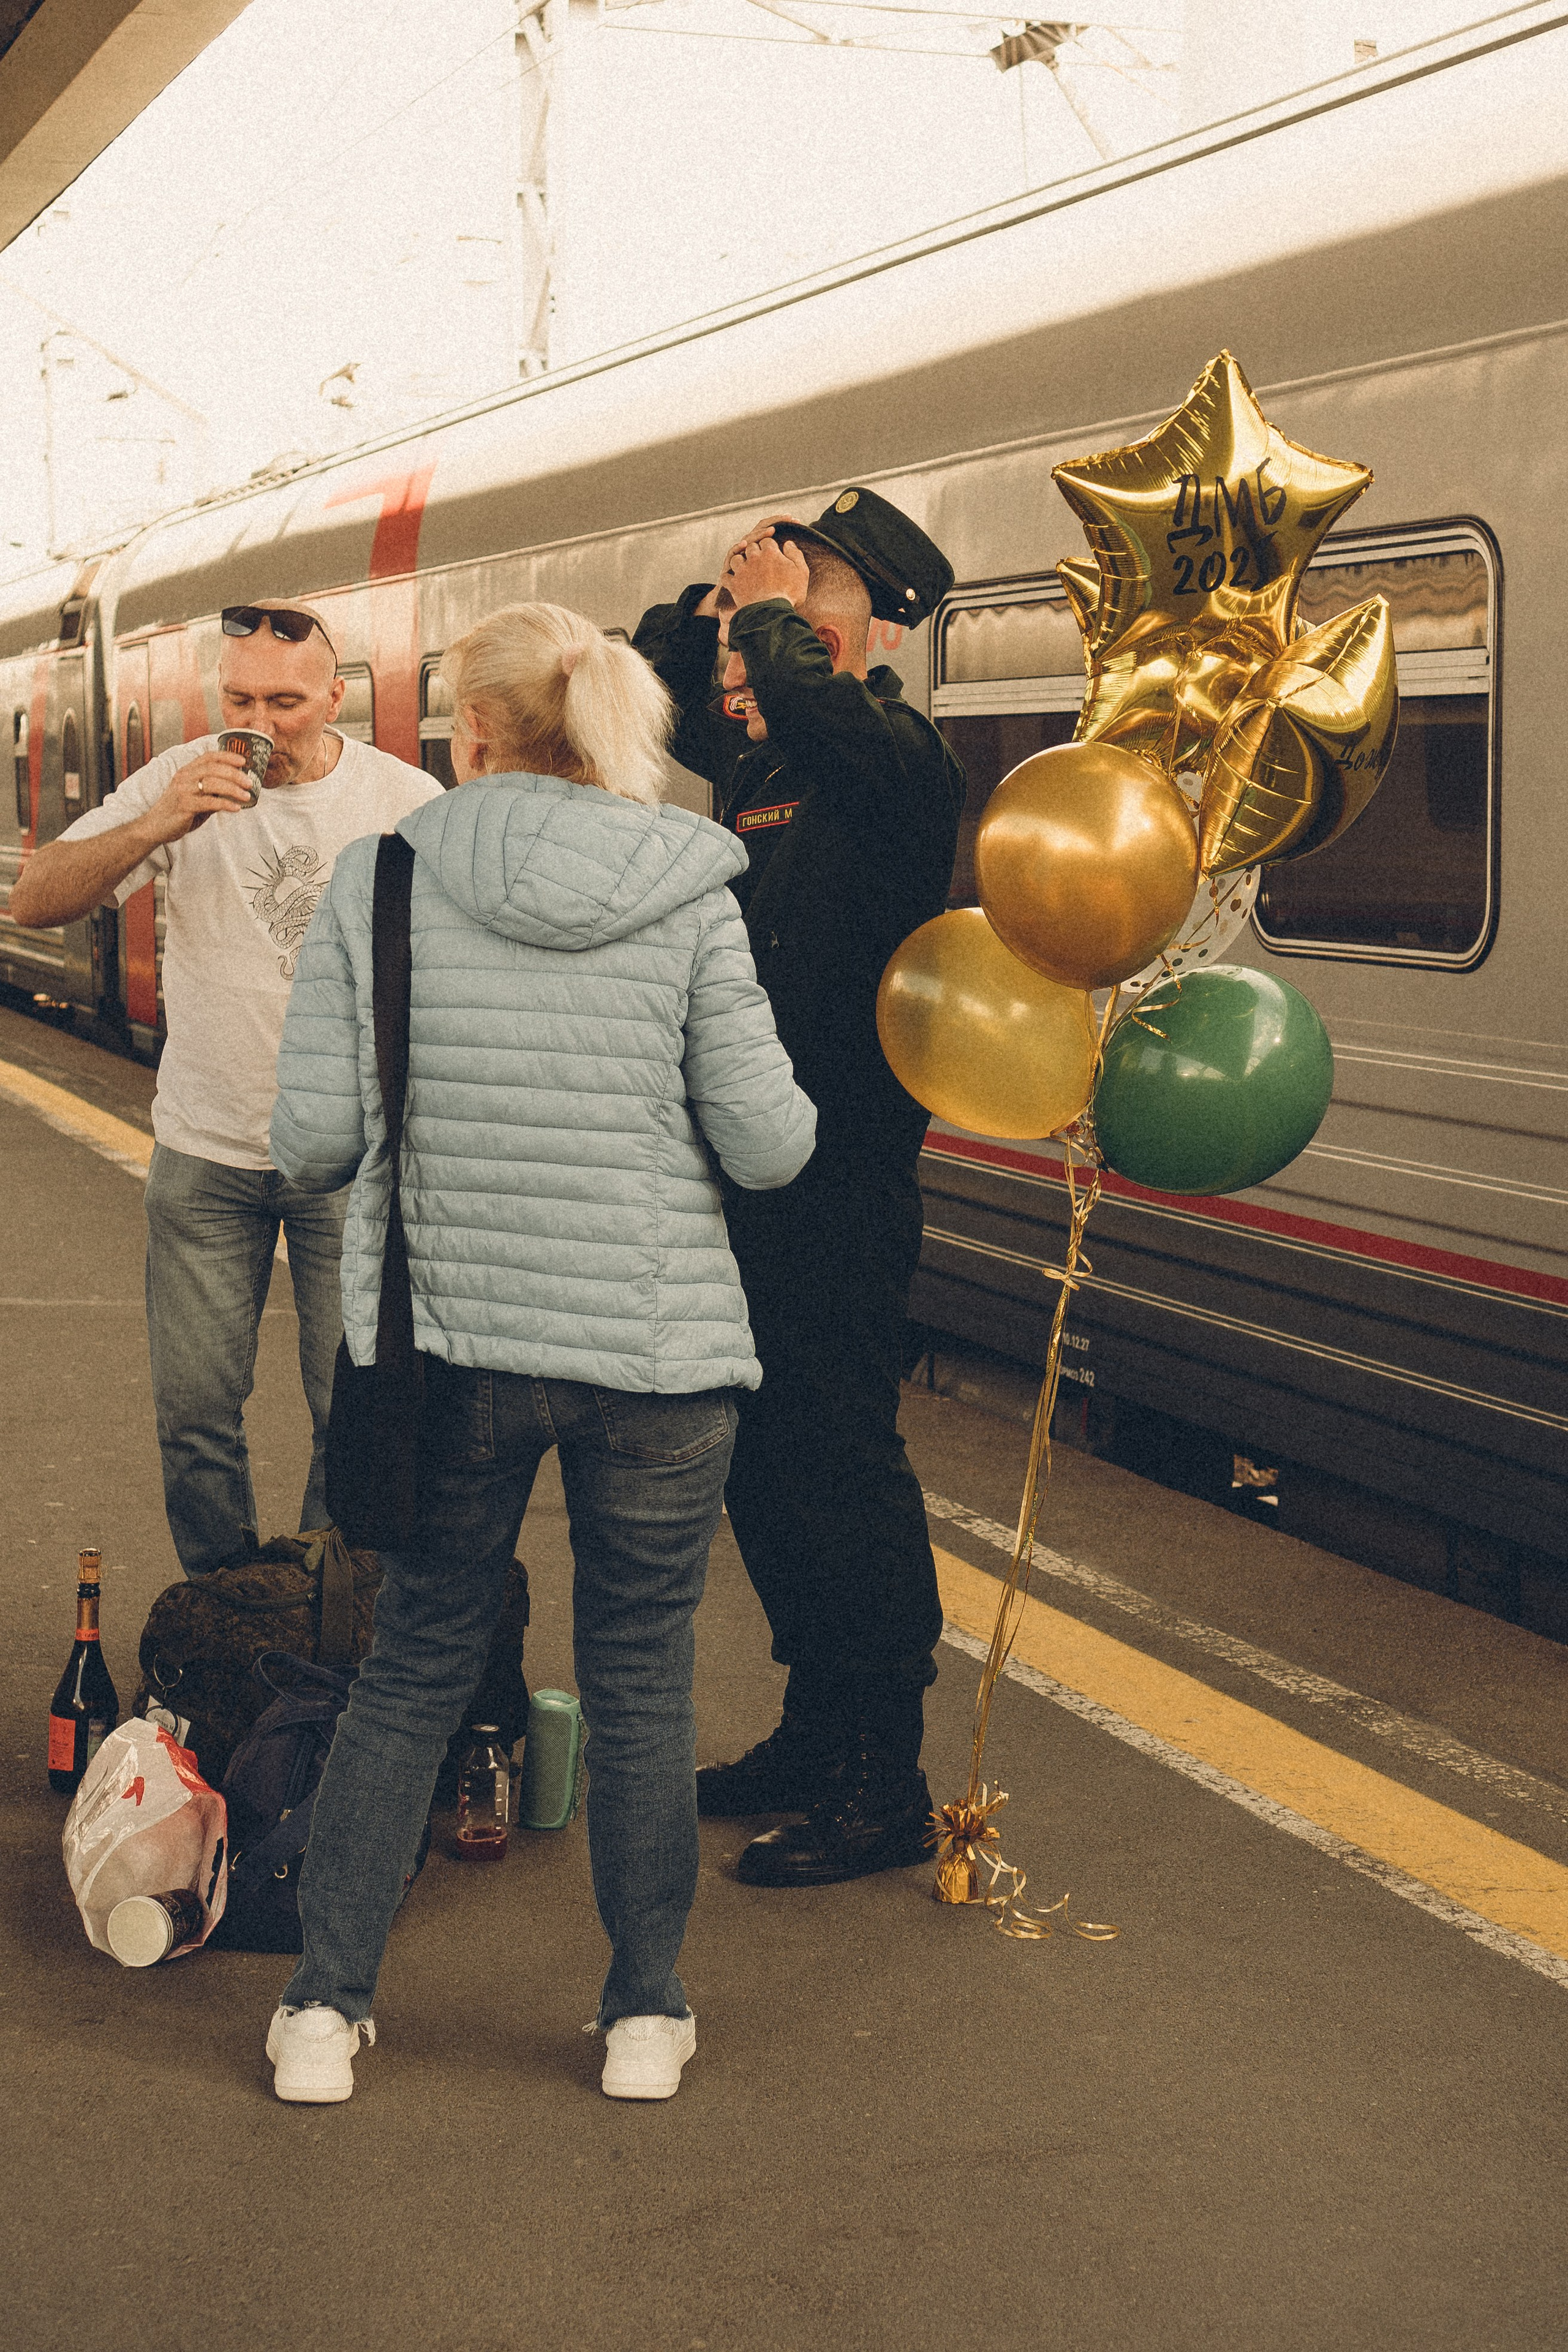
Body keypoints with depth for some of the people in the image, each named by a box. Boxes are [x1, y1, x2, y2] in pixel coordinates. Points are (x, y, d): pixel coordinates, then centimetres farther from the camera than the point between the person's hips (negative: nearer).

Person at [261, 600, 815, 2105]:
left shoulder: (377, 880, -5)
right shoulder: (687, 893, -5)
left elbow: (311, 1143, -7)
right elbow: (768, 1145, -7)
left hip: (446, 1339, 1)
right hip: (658, 1349, 0)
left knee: (414, 1667, 16)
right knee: (641, 1680, 14)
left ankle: (323, 2009, 20)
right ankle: (646, 2018, 23)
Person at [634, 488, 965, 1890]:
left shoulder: (897, 760, -15)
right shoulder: (760, 757, 10)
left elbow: (815, 716, -37)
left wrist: (766, 613, -18)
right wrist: (712, 605, 7)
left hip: (840, 1184, -9)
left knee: (842, 1471, -3)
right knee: (763, 1467, 16)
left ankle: (885, 1795, 7)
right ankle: (817, 1739, 30)